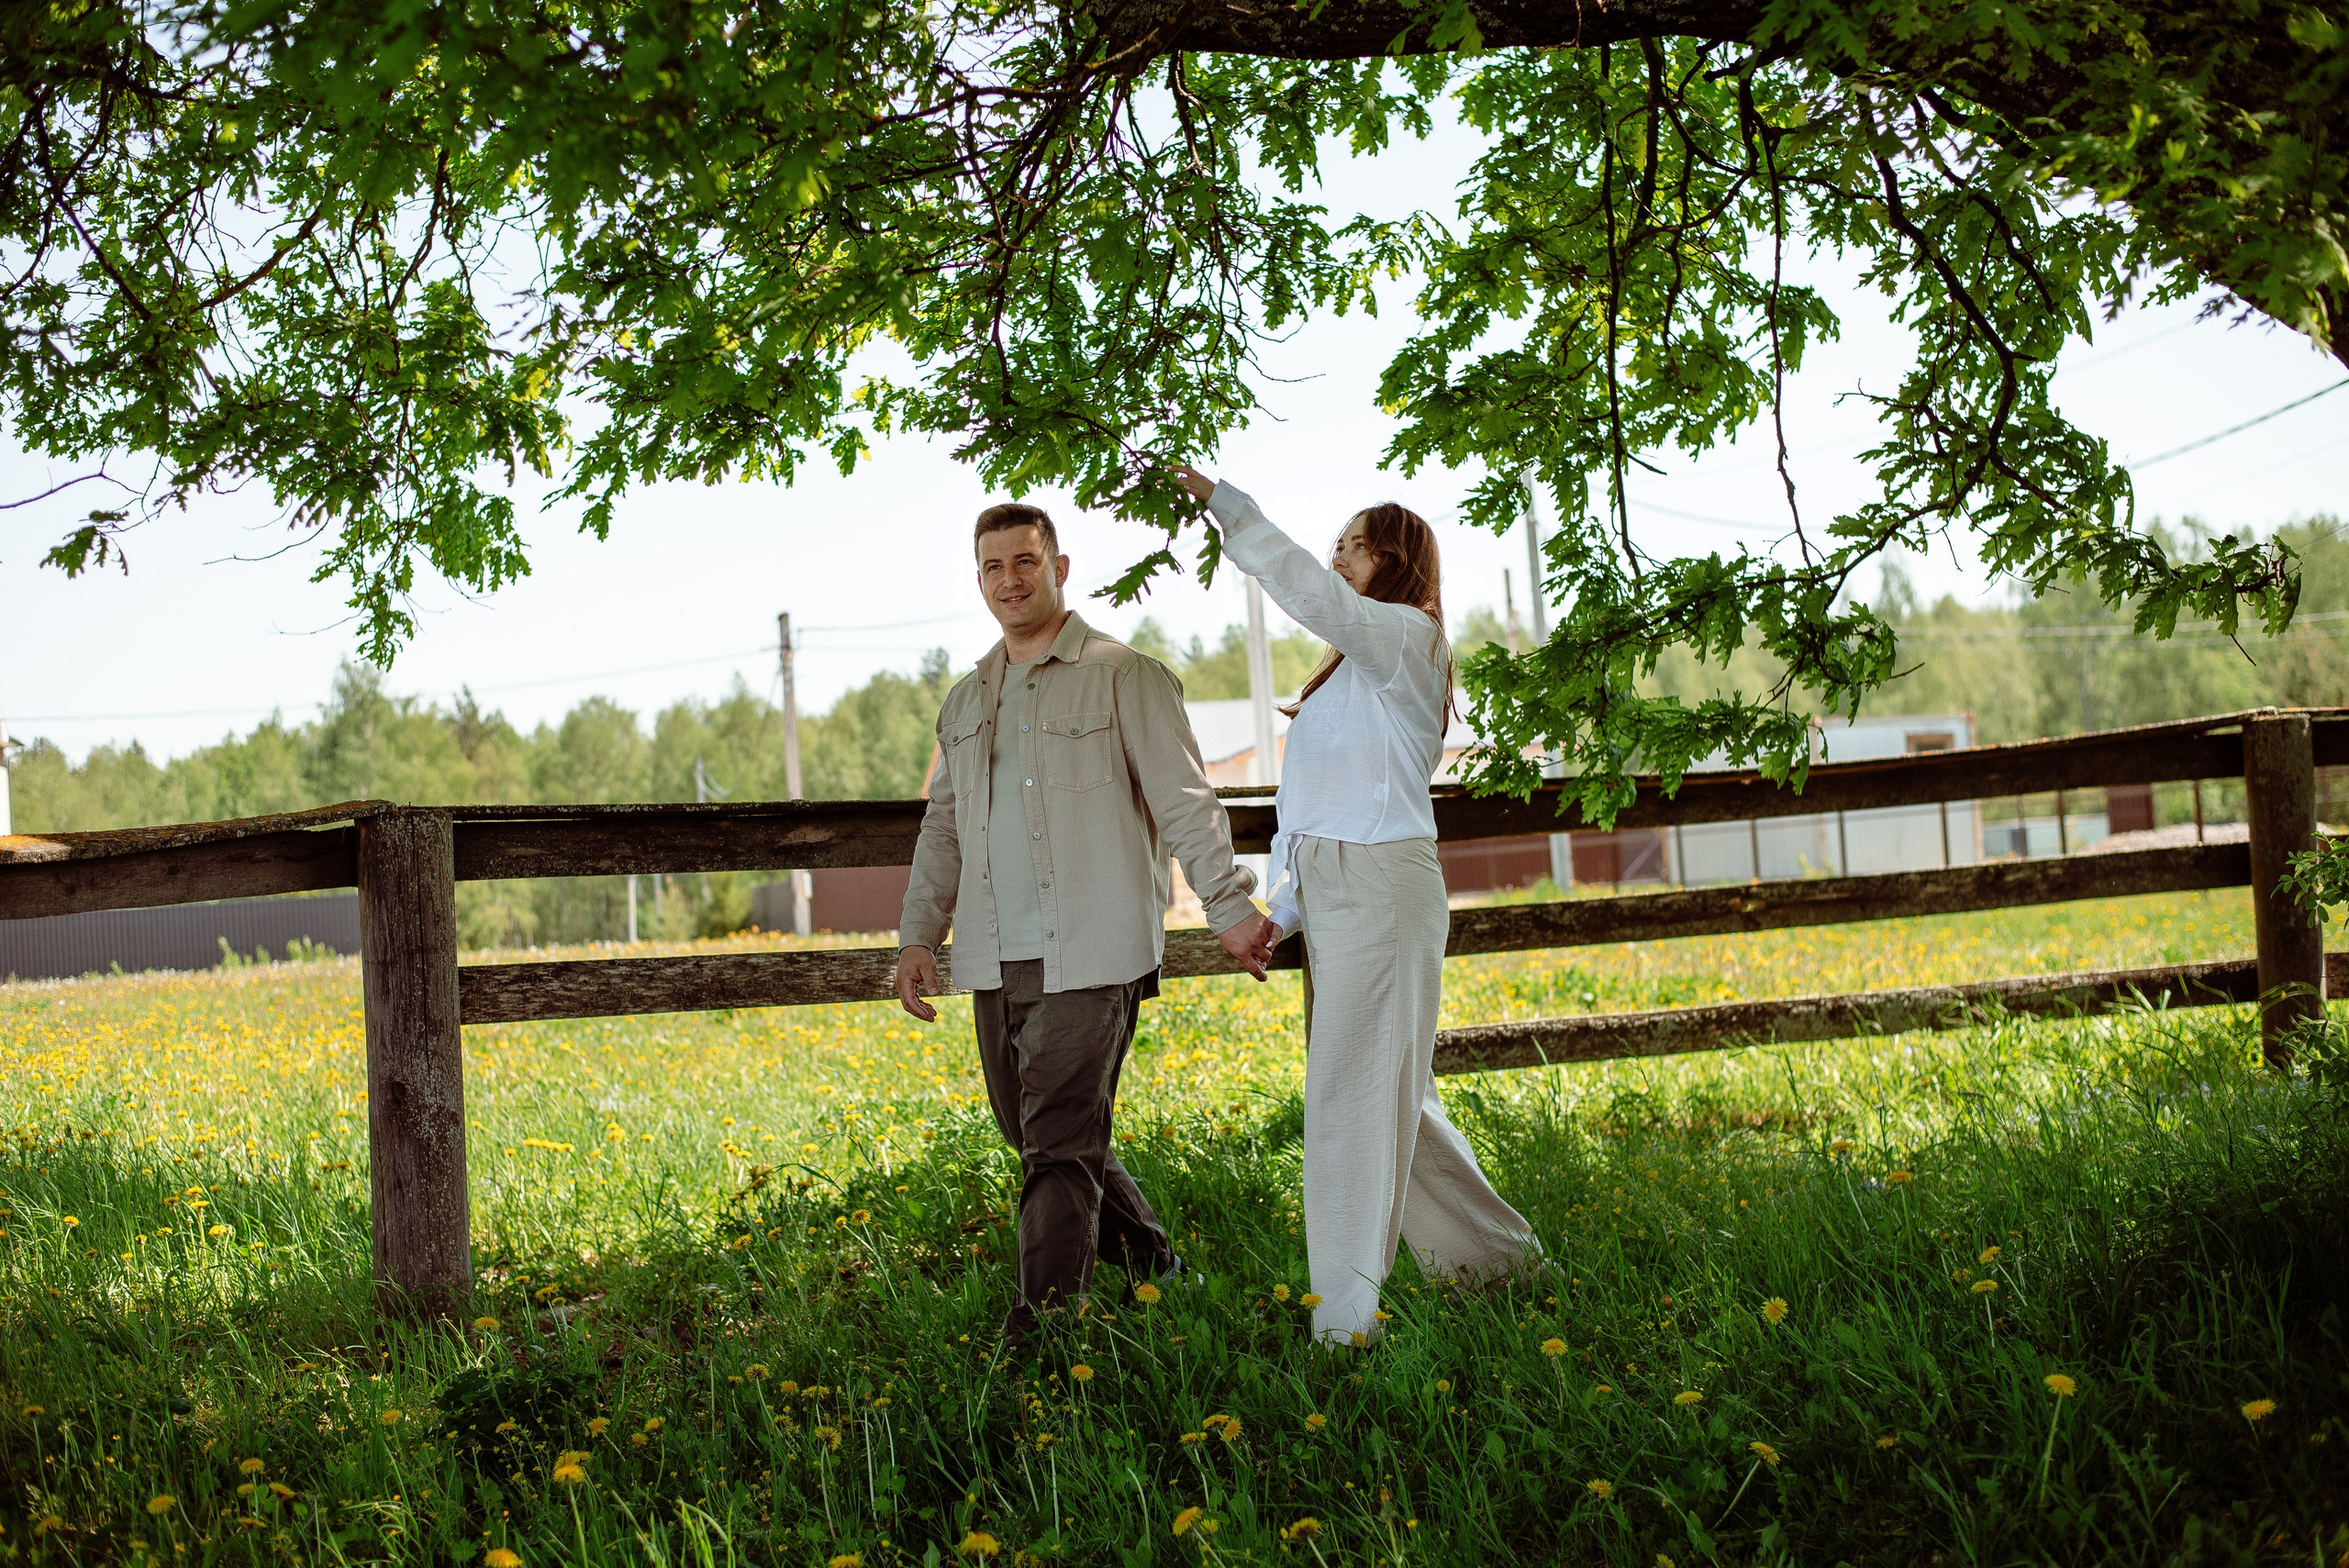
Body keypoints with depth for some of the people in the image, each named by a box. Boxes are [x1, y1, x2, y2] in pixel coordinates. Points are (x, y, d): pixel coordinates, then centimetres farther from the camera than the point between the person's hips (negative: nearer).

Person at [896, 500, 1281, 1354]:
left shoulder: (1123, 675, -1)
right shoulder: (966, 700, 18)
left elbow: (1184, 799, -4)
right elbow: (942, 827, 21)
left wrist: (1228, 907, -10)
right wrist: (918, 937, 13)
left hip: (1090, 956, -7)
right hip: (996, 960, 7)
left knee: (1060, 1146, -11)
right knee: (1033, 1131, 10)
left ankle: (1037, 1330, -10)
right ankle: (1152, 1267, 27)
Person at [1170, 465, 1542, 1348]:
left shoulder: (1406, 638, -5)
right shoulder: (1349, 668, 22)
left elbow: (1306, 590, -24)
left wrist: (1222, 502, -21)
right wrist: (1280, 910, 15)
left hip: (1381, 884, -9)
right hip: (1328, 891, 9)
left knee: (1355, 1087, -10)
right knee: (1392, 1093, 13)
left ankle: (1347, 1315, -10)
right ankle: (1491, 1250, 25)